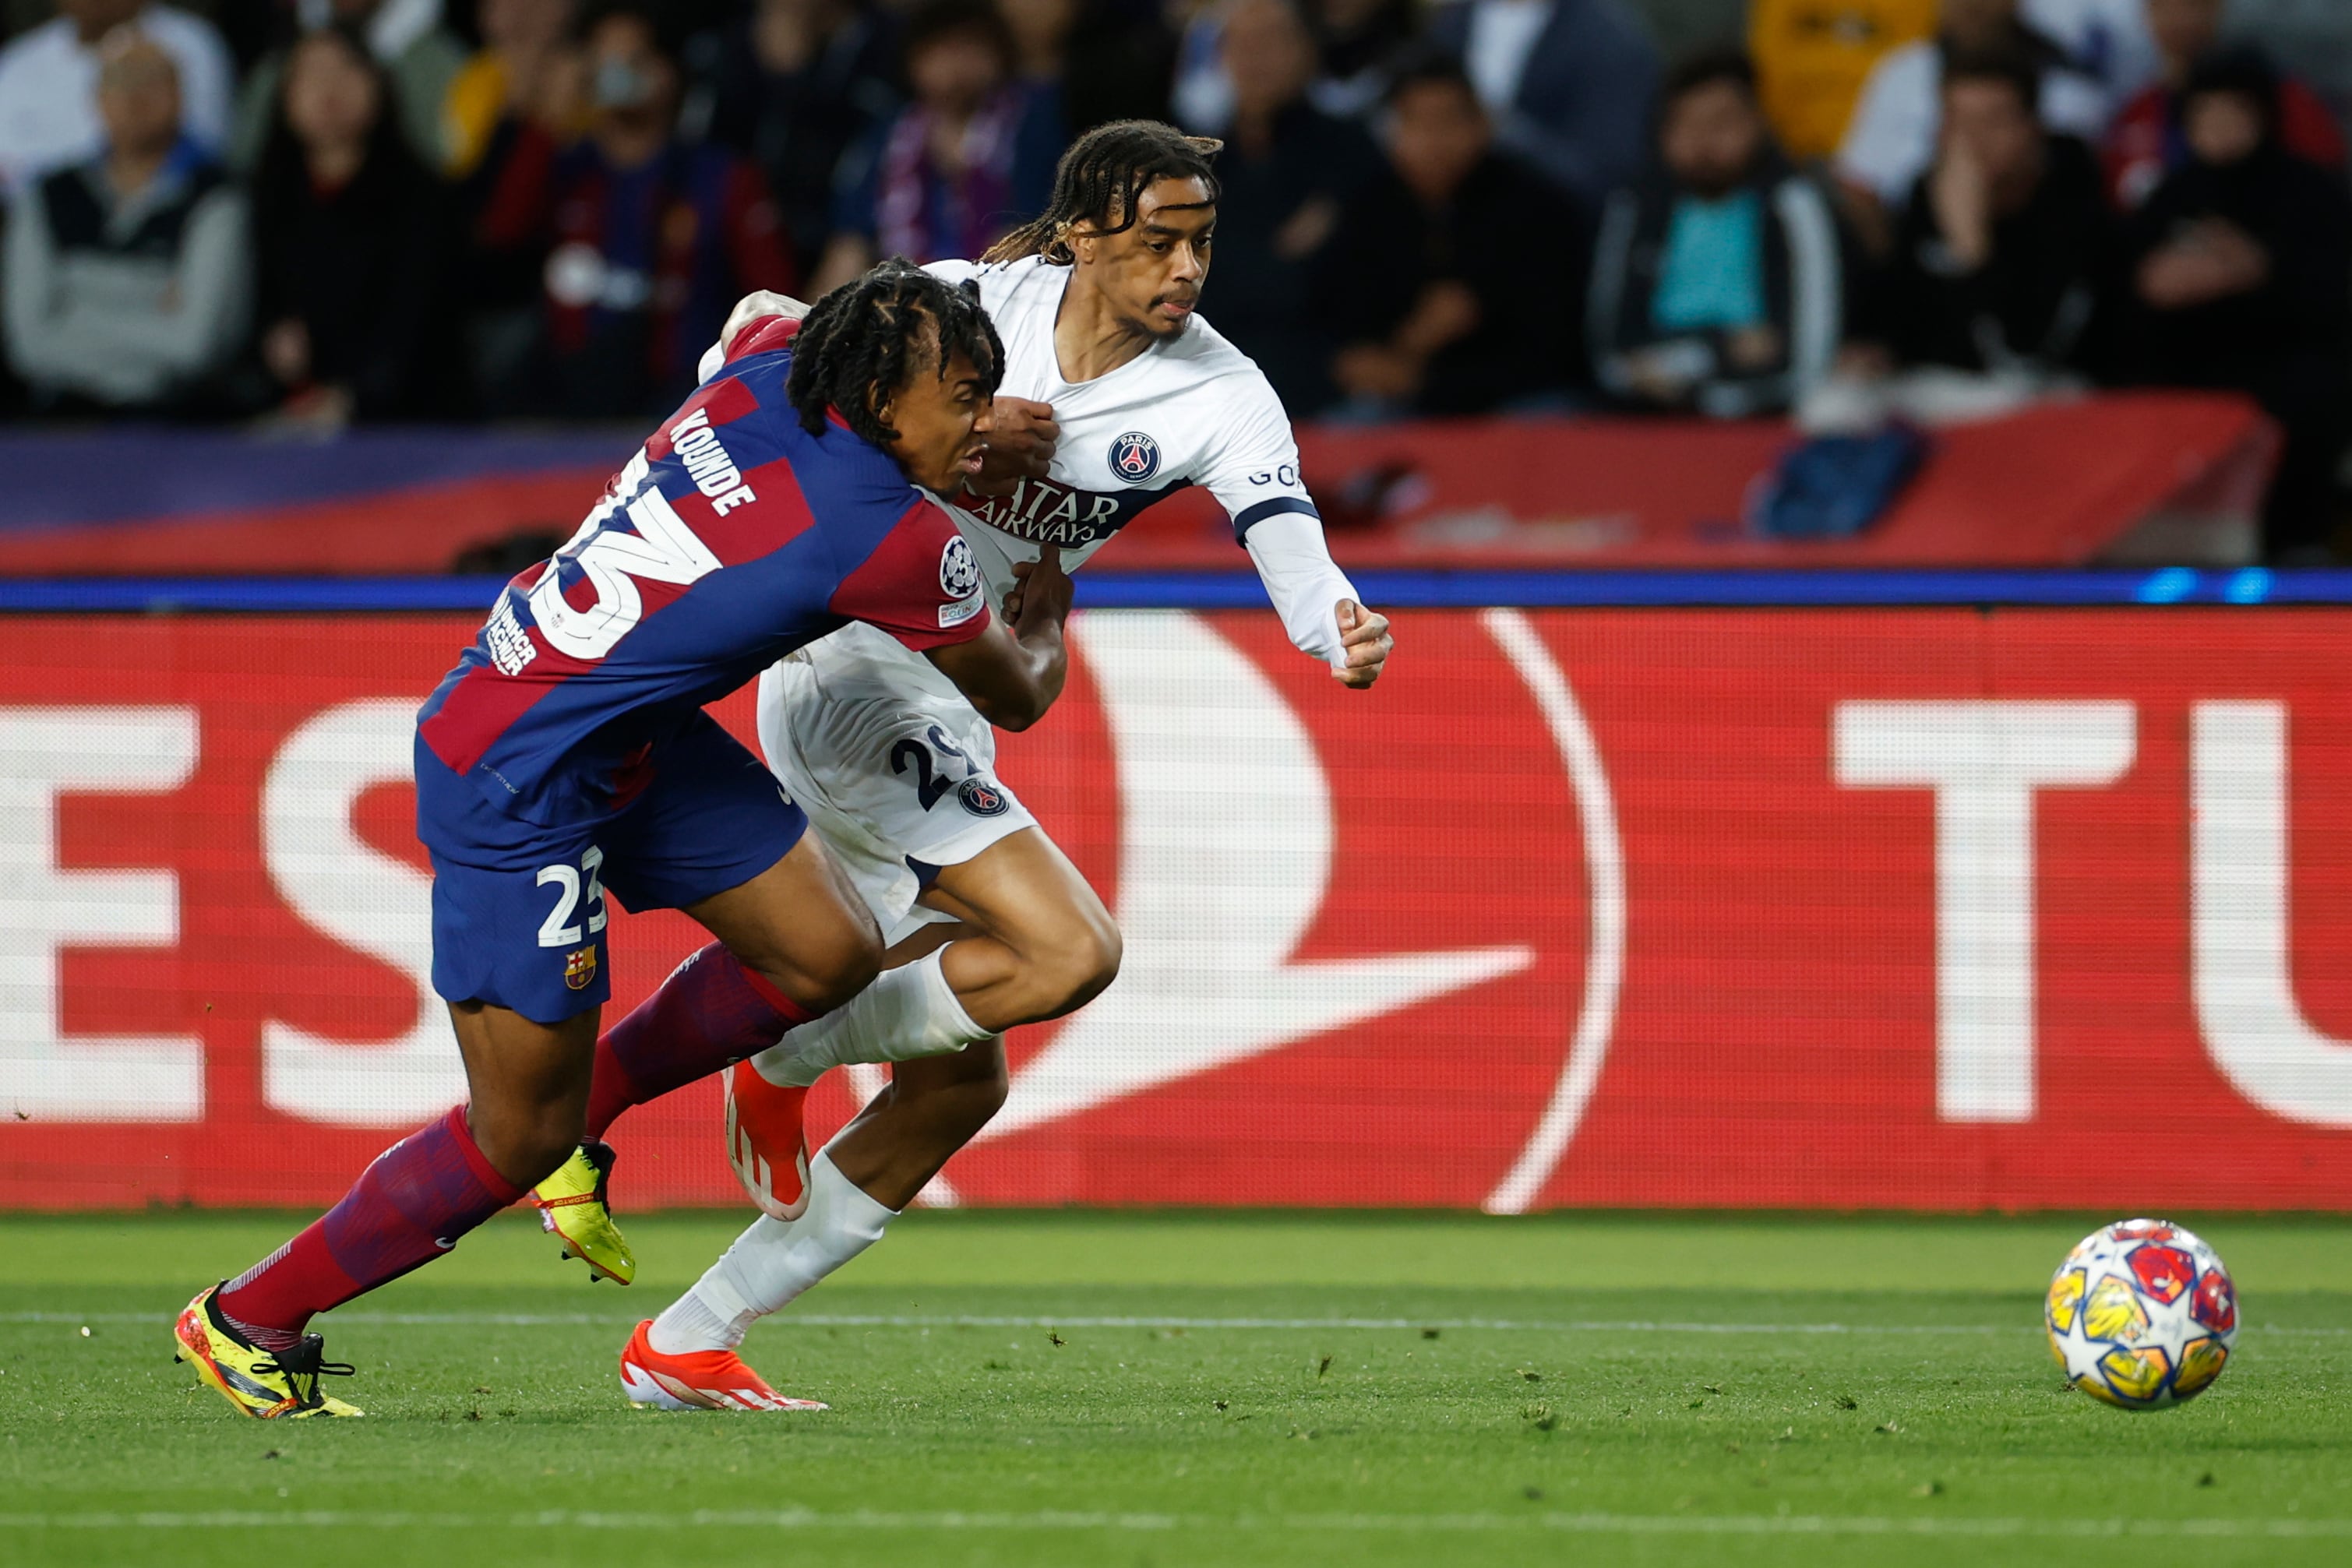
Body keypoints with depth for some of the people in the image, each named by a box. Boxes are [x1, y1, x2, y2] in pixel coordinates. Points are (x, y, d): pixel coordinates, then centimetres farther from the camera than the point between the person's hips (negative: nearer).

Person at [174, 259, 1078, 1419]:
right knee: (519, 1141, 1)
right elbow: (1014, 695, -2)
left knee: (828, 954, 8)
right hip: (515, 787, -9)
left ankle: (584, 1101, 28)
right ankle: (247, 1318, 17)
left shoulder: (768, 365, -4)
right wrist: (1044, 620, 20)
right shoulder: (893, 537, -23)